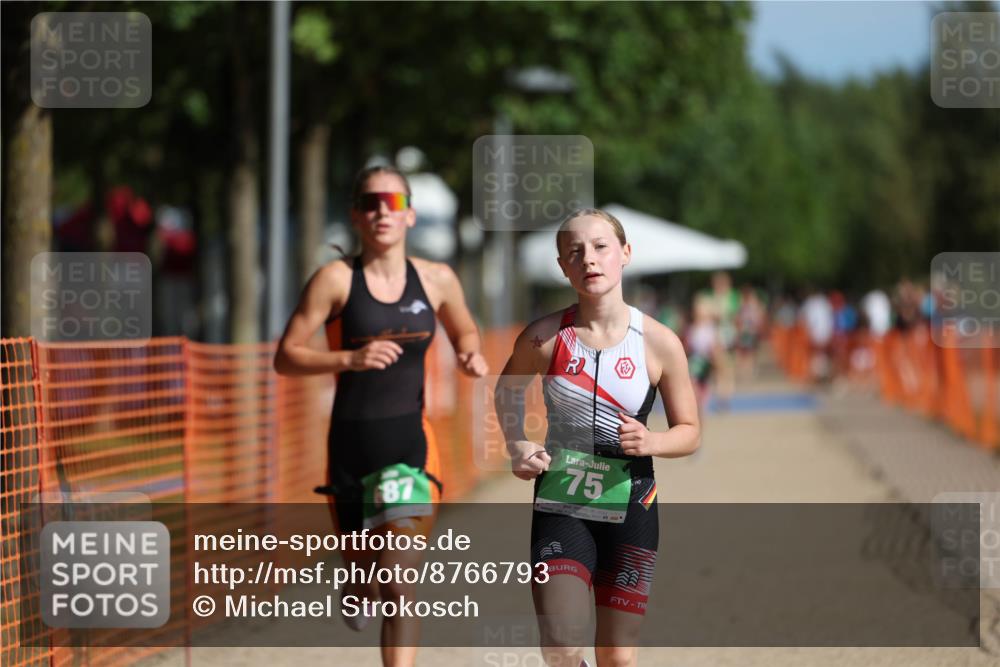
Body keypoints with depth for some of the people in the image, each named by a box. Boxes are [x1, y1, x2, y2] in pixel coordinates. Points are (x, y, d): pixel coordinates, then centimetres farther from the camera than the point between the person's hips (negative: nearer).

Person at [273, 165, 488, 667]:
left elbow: (464, 330, 24)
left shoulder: (437, 280, 3)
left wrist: (471, 355, 0)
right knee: (363, 573, 14)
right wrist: (350, 359, -23)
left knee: (399, 583, -13)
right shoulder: (336, 279, -6)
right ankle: (358, 589, 54)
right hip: (351, 443, 0)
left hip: (411, 442, 0)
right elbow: (285, 357, -7)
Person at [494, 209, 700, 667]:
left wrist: (650, 441, -18)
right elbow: (508, 389, 15)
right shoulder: (545, 338, -7)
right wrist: (517, 446, -2)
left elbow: (689, 432, 3)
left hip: (630, 508, 0)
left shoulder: (659, 343, -7)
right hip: (560, 506, 0)